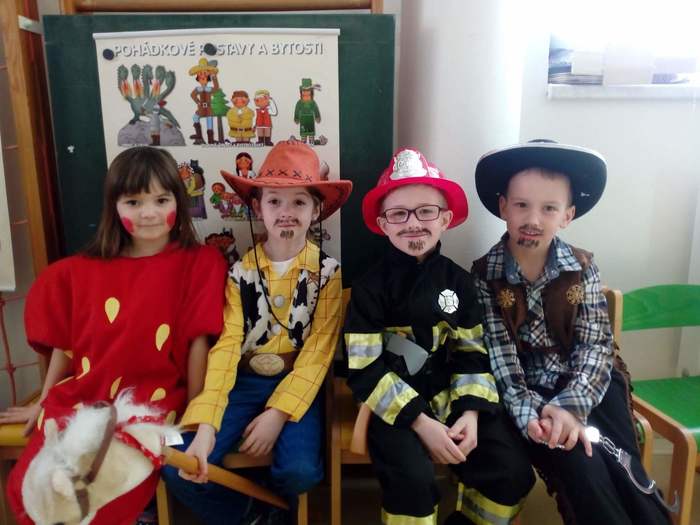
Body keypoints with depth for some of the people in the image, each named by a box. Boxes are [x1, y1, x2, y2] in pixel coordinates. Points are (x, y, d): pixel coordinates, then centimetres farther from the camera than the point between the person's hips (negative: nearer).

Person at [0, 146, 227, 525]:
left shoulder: (199, 263, -6)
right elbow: (65, 343, 13)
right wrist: (43, 403, 21)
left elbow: (198, 341, -7)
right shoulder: (84, 270, 6)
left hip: (152, 403, -4)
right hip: (80, 400, 4)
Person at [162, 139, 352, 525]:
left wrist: (279, 412, -19)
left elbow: (318, 350, -9)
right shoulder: (240, 272, -1)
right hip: (244, 381, 2)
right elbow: (226, 345, -10)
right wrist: (206, 424, -22)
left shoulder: (327, 272, -4)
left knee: (301, 470, -26)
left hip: (296, 384, -1)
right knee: (178, 469, -16)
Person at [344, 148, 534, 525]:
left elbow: (474, 353, 5)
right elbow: (366, 372, -12)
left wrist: (470, 412, -10)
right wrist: (420, 421, -18)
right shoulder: (370, 287, -8)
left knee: (513, 473, -9)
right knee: (412, 480, -27)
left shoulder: (458, 280, 3)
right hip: (396, 402, -3)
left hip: (453, 395, 4)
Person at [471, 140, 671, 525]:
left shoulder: (583, 268, -1)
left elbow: (595, 345, -8)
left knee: (623, 472, -16)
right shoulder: (485, 276, -7)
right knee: (581, 471, -22)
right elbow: (499, 356, -12)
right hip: (527, 393, -1)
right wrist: (528, 412, -27)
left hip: (589, 386, 2)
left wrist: (571, 405, -25)